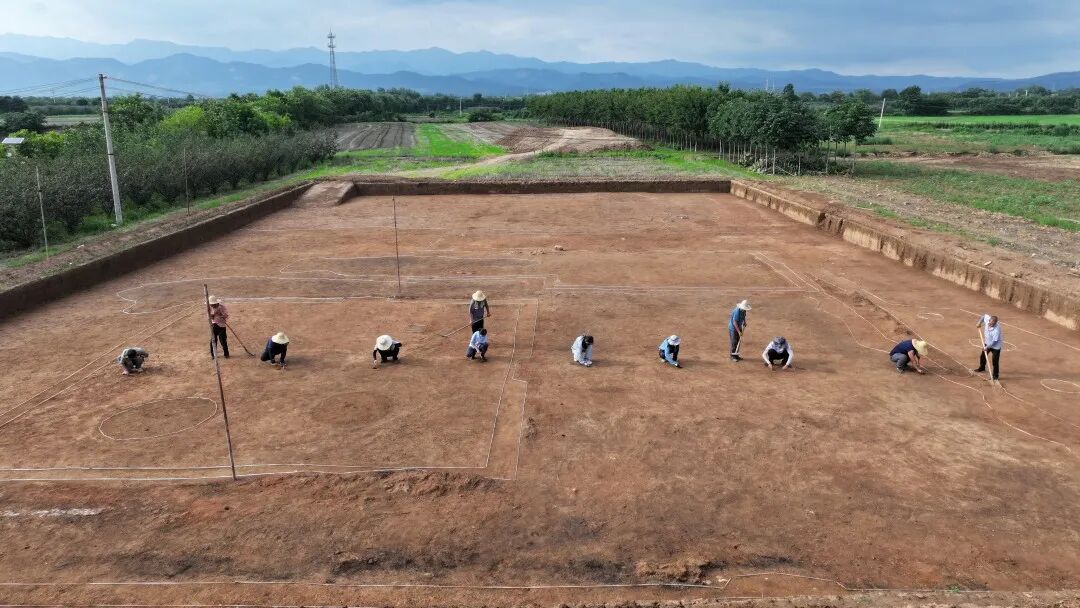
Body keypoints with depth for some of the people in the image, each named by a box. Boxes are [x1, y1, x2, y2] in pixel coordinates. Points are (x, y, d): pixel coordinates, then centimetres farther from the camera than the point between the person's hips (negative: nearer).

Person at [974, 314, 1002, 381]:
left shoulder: (997, 330, -37)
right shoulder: (987, 319, -21)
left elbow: (994, 341, -29)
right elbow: (984, 316, 5)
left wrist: (987, 347, -23)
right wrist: (979, 322, -2)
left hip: (995, 346, -8)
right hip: (987, 343, 8)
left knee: (995, 361, -3)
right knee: (982, 356, 23)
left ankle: (995, 375, 11)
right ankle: (982, 368, 48)